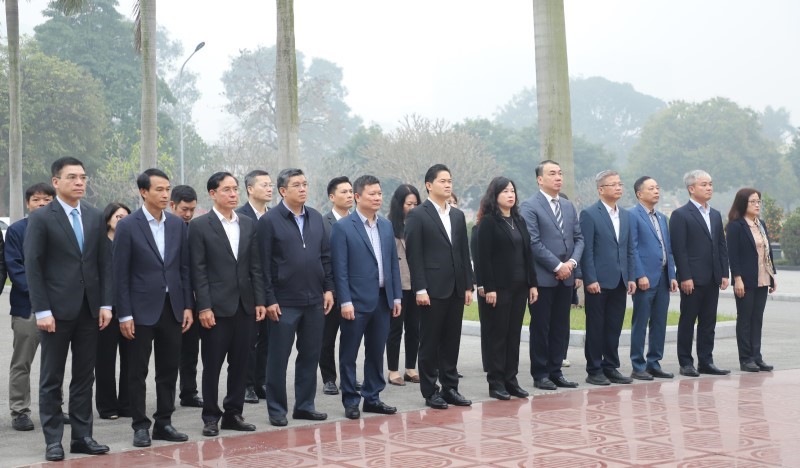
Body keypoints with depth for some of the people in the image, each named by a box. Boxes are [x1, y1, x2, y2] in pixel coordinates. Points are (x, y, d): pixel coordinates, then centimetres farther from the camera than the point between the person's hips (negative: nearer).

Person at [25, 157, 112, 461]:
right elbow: (33, 267, -7)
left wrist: (105, 304, 2)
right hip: (56, 310, -4)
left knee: (85, 376, 8)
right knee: (52, 378, 3)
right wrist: (42, 310, -13)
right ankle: (53, 440, 10)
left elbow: (104, 263, 10)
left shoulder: (95, 217, 10)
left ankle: (82, 436, 16)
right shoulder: (41, 218, -4)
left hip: (89, 310, 4)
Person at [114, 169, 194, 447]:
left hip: (172, 307, 4)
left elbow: (184, 268, 10)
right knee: (139, 371, 4)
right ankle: (140, 426, 13)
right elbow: (120, 273, -7)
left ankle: (164, 423, 18)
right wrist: (124, 314, -11)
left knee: (169, 369, 8)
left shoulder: (178, 225, 7)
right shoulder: (128, 226, -6)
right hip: (142, 309, -4)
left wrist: (187, 306, 4)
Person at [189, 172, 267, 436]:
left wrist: (260, 301, 4)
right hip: (217, 307, -5)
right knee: (212, 365, 3)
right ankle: (211, 417, 13)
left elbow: (255, 266, 10)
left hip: (245, 306, 5)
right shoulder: (199, 226, -4)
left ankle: (233, 414, 19)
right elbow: (198, 271, -7)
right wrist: (203, 307, -13)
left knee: (240, 364, 8)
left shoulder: (248, 225, 11)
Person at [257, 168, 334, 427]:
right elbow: (264, 264, -9)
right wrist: (269, 300, -12)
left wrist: (328, 288, 6)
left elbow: (325, 256, 13)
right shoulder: (269, 220, -6)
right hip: (285, 303, -5)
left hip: (315, 300, 5)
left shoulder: (316, 217, 10)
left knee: (310, 355, 11)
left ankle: (305, 405, 22)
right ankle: (277, 409, 14)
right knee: (278, 357, 4)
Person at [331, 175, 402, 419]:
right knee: (349, 354, 4)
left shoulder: (386, 226, 11)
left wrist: (397, 296, 8)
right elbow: (340, 269, -11)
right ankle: (350, 401, 13)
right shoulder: (343, 227, -7)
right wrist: (345, 301, -16)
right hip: (356, 301, -6)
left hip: (382, 300, 6)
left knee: (376, 353, 12)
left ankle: (372, 398, 22)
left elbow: (393, 262, 13)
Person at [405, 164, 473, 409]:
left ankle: (450, 387, 17)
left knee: (452, 341, 9)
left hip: (456, 289, 6)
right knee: (430, 341, 2)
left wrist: (468, 285, 9)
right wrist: (420, 289, -14)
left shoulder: (458, 215, 14)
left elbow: (464, 253, 14)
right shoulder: (417, 215, -4)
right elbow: (414, 255, -9)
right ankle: (430, 391, 9)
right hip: (432, 289, -5)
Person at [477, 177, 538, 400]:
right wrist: (489, 288, -17)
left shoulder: (519, 220, 14)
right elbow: (484, 257, -11)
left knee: (514, 334, 8)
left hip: (519, 287, 6)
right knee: (498, 334, -1)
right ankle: (495, 383, 6)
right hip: (500, 287, -6)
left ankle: (511, 380, 14)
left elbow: (527, 254, 14)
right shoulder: (488, 222, -6)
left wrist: (532, 283, 8)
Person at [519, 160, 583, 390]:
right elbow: (534, 243, -13)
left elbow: (578, 238, 14)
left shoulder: (568, 206, 15)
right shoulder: (530, 206, -6)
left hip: (566, 276, 6)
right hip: (543, 277, -6)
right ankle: (540, 374, 10)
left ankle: (555, 371, 17)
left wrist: (572, 262, -4)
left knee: (561, 327, 9)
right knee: (541, 327, 2)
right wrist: (557, 266, -14)